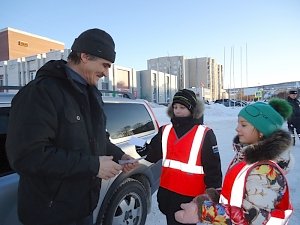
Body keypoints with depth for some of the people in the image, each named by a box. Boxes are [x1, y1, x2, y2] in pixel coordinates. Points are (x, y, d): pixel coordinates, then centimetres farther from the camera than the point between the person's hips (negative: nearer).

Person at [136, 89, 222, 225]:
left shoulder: (204, 134, -11)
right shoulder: (165, 131, 3)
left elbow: (213, 167, -8)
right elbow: (153, 155, 6)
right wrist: (144, 150, -15)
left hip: (191, 195, -5)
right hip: (167, 191, 5)